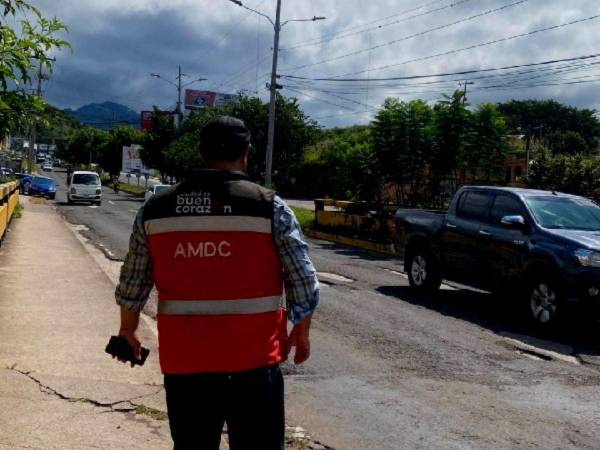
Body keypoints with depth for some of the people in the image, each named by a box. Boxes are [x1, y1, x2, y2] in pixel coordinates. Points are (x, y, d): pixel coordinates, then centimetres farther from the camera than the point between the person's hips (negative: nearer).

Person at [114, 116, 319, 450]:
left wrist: (128, 331, 25)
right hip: (253, 360, -2)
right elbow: (304, 284, -6)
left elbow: (132, 285, 8)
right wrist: (301, 334, 11)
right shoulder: (270, 207, -7)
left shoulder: (156, 209, 2)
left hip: (183, 360, 3)